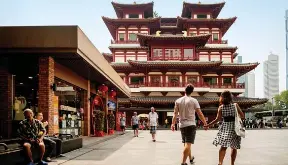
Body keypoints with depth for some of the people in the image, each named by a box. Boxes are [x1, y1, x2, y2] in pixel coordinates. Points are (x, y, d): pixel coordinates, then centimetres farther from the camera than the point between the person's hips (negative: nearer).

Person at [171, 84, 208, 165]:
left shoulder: (178, 101, 4)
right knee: (188, 144, -6)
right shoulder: (193, 100, -5)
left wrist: (173, 124, 3)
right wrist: (205, 123, 1)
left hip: (182, 125, 5)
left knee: (186, 144, 19)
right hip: (191, 125, -5)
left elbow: (175, 114, 0)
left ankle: (191, 158, 37)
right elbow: (200, 114, -6)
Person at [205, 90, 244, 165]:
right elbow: (242, 116, -4)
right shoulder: (235, 105, -3)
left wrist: (208, 125, -3)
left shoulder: (221, 107, -5)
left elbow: (218, 119, -10)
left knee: (223, 146, 7)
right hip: (234, 128, 0)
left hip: (225, 128, 0)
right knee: (234, 147, 11)